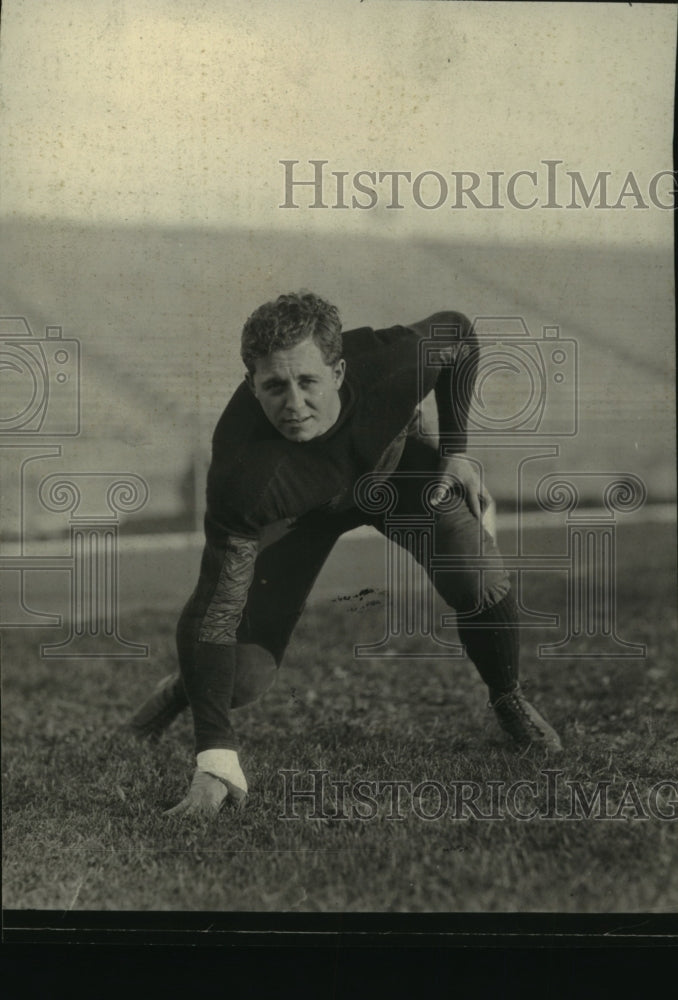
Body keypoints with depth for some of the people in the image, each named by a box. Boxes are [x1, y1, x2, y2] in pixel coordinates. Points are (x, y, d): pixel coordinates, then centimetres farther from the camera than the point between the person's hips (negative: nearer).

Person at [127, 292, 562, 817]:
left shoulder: (393, 363, -38)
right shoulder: (242, 472, -43)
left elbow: (458, 332, -12)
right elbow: (216, 611, -39)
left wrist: (456, 451, -11)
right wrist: (214, 760, -44)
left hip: (400, 465, 2)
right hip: (296, 510, -2)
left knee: (481, 581, -22)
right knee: (244, 681, -11)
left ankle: (510, 701, 13)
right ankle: (188, 687, 30)